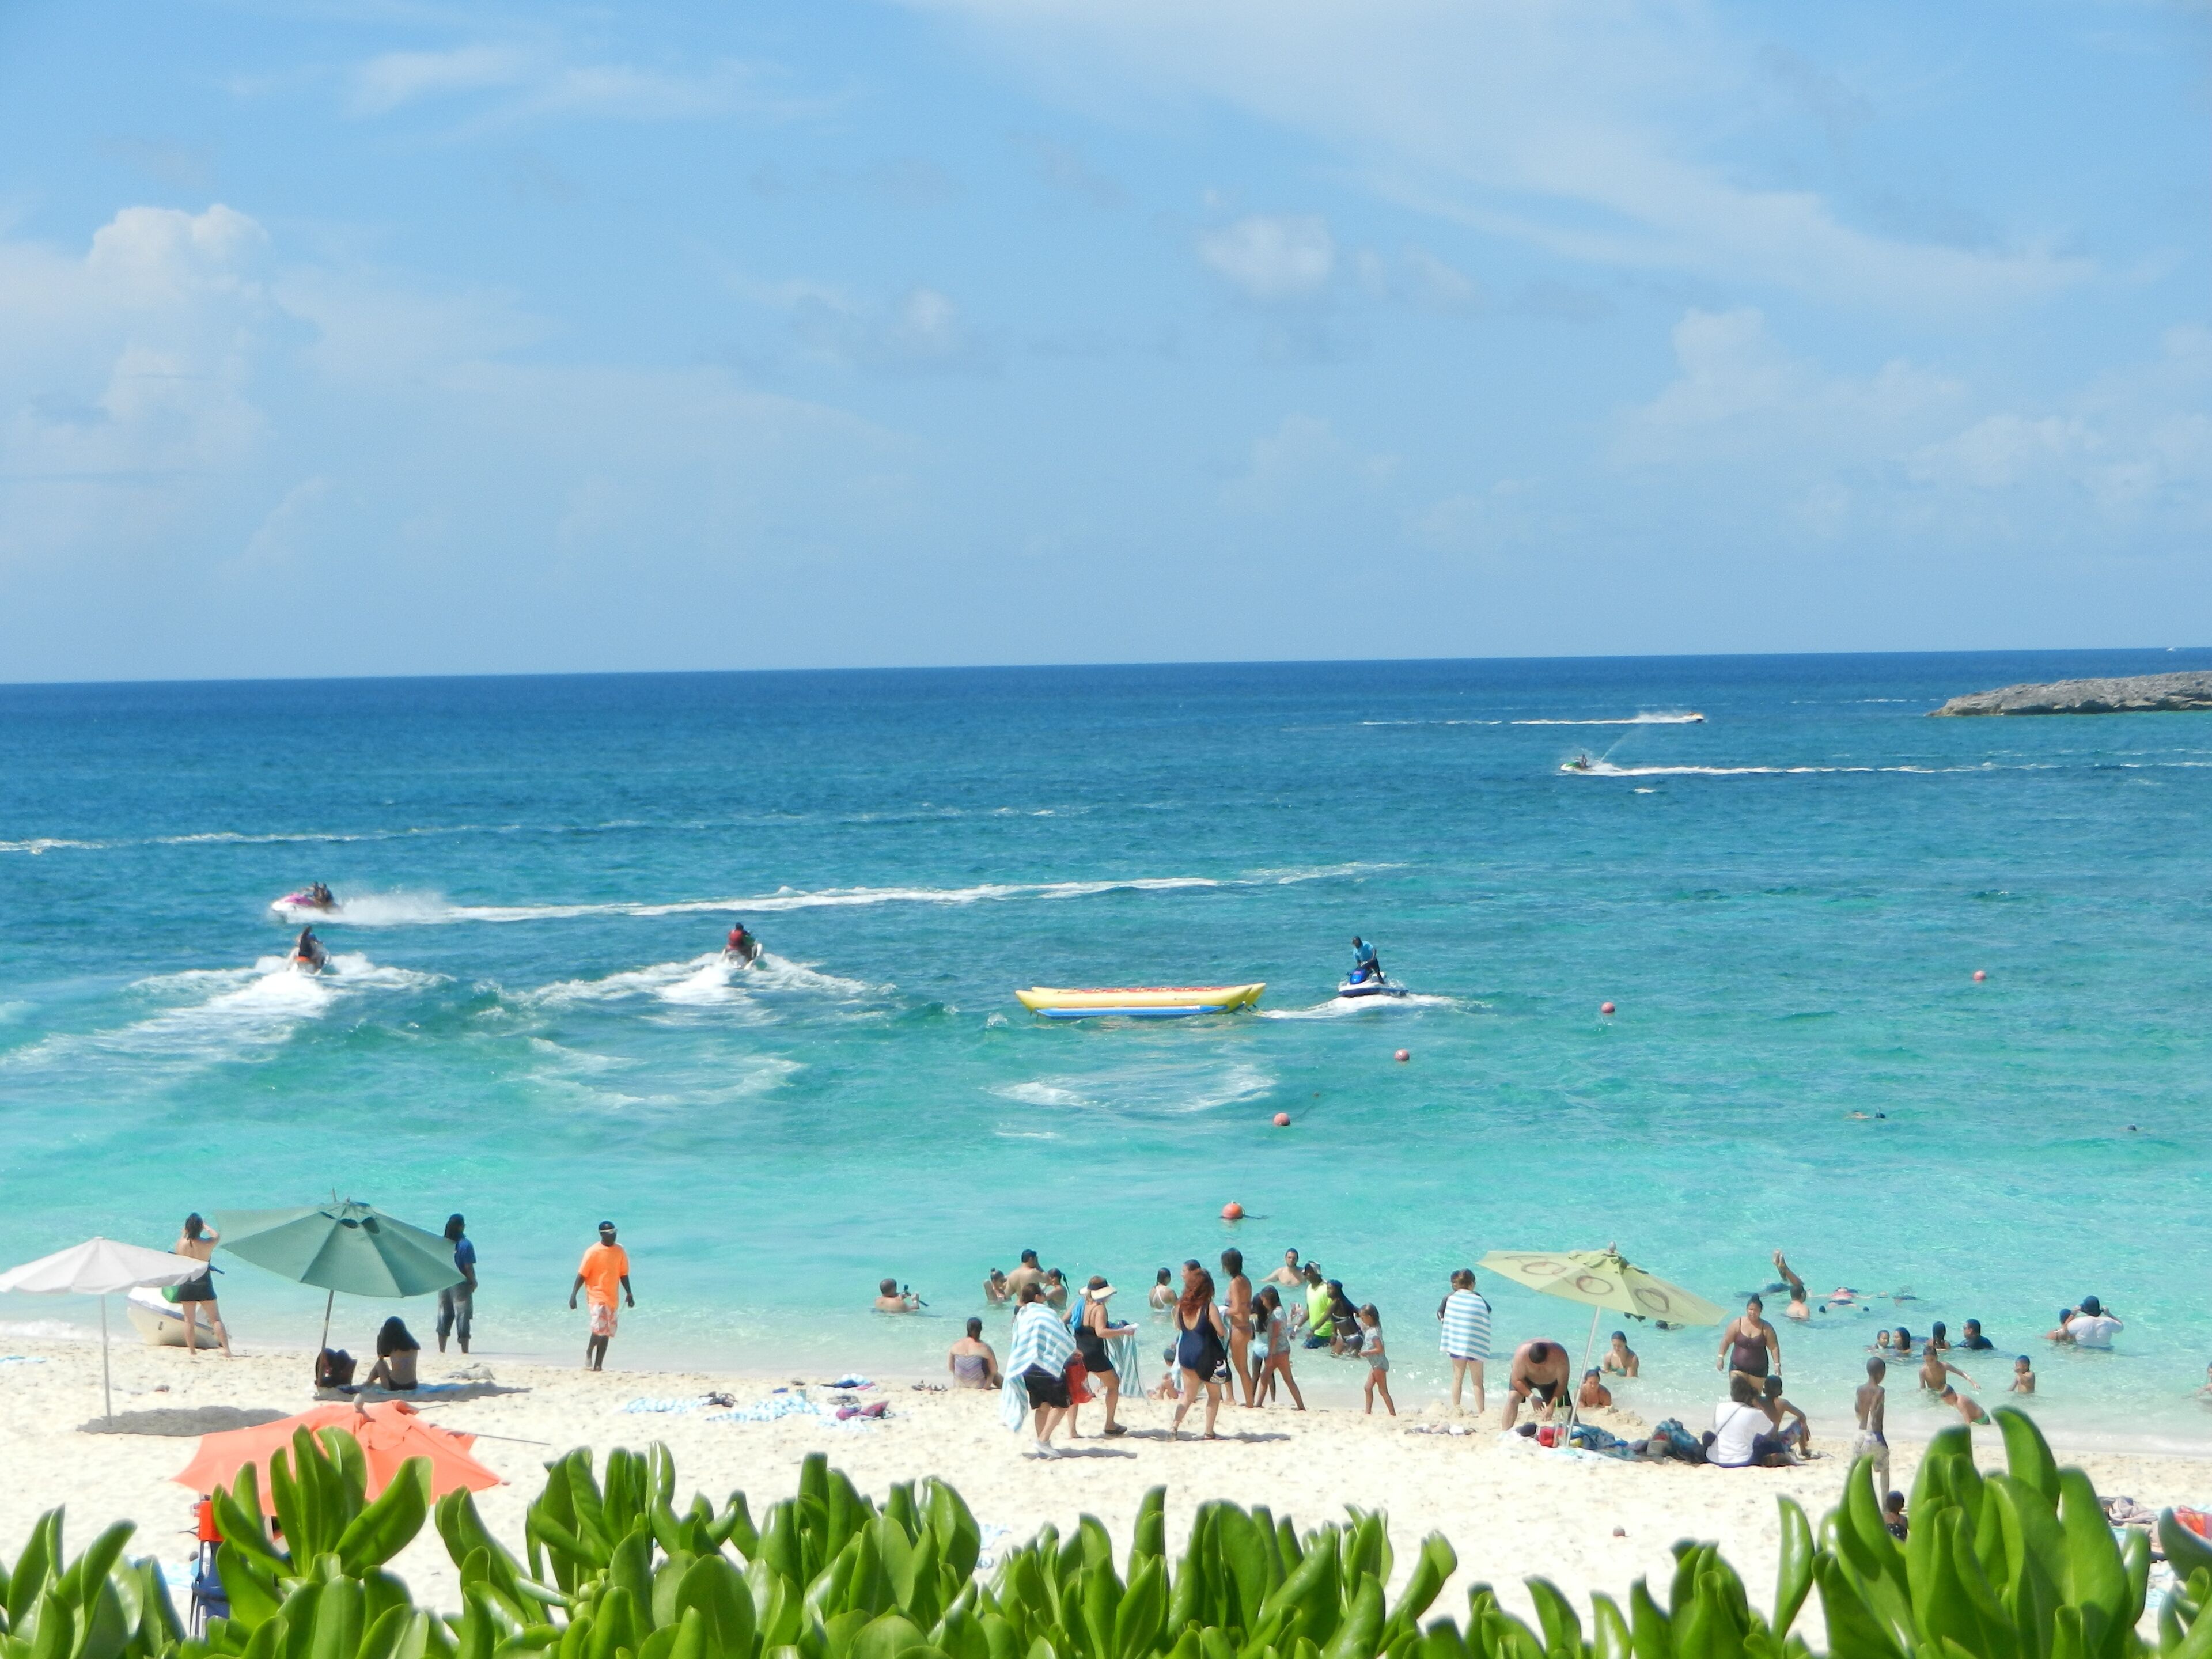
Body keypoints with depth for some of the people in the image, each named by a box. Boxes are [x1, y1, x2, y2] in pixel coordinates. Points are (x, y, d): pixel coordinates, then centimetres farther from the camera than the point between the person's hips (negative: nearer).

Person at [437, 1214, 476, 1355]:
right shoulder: (465, 1245, -14)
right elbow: (469, 1268, -15)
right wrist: (474, 1282, 0)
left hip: (444, 1284, 5)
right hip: (461, 1285, -5)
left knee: (445, 1317, 13)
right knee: (462, 1317, 2)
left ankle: (441, 1350, 16)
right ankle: (464, 1351, 3)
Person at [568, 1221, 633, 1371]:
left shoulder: (620, 1251, 7)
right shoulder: (593, 1252, -8)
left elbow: (623, 1274, 15)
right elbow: (582, 1275, -8)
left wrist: (629, 1294, 10)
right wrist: (573, 1295, -12)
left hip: (612, 1299, 5)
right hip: (597, 1295, -5)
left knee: (606, 1332, 5)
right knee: (600, 1327, -19)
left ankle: (598, 1365, 11)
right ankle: (588, 1354, 6)